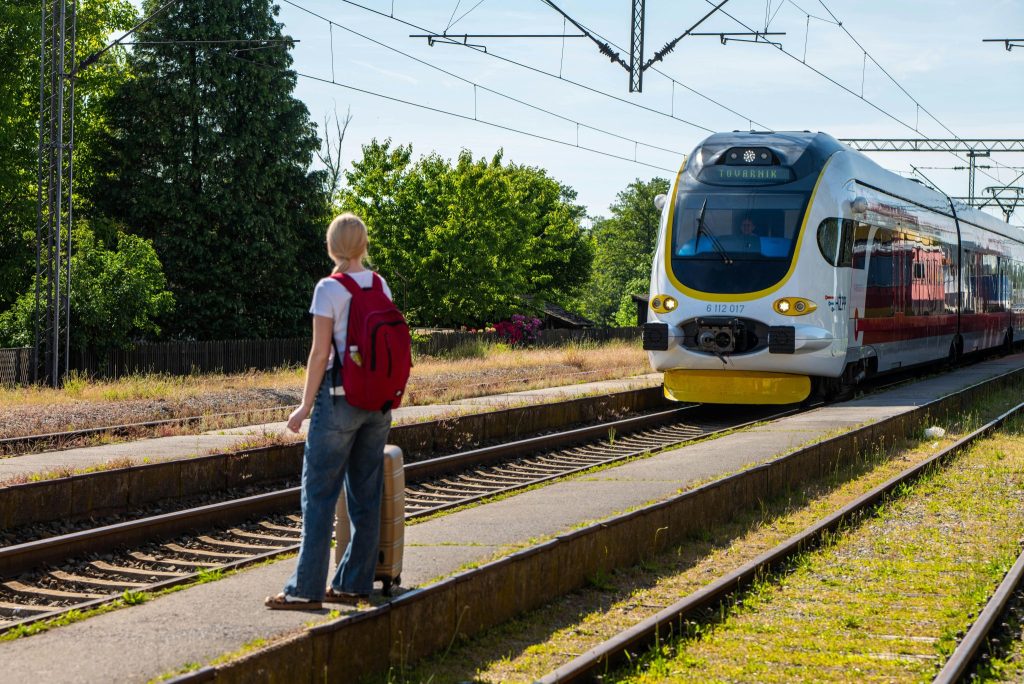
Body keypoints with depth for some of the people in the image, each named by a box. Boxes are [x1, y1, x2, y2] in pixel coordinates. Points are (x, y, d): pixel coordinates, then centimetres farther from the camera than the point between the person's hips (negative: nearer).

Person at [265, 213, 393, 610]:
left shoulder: (330, 289, -10)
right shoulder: (381, 287, 7)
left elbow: (320, 353, -12)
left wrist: (305, 406, -6)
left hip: (339, 396, -6)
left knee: (319, 494, -1)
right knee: (365, 495, 9)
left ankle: (307, 589, -1)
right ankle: (354, 584, 13)